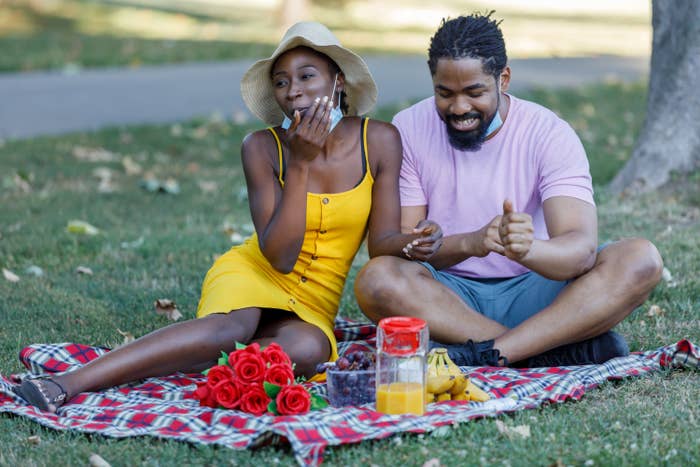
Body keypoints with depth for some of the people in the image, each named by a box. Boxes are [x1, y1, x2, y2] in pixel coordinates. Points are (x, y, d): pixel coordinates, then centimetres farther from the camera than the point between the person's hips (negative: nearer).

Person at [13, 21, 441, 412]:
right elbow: (279, 256, -17)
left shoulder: (380, 141, -5)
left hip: (314, 306, 2)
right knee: (228, 329, -39)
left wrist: (413, 240, -27)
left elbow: (382, 243, -4)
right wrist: (301, 164, -23)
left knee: (305, 350, -37)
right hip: (253, 274, -2)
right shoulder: (263, 148, -9)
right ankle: (68, 384, -45)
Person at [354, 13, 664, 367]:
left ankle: (484, 354, -31)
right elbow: (400, 246, -9)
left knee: (641, 260, -23)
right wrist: (470, 243, -30)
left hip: (533, 294, 0)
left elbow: (582, 249, -19)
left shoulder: (550, 134, -7)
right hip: (448, 295, 0)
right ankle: (568, 347, -28)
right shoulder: (408, 129, -3)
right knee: (375, 279, -32)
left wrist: (527, 249, -43)